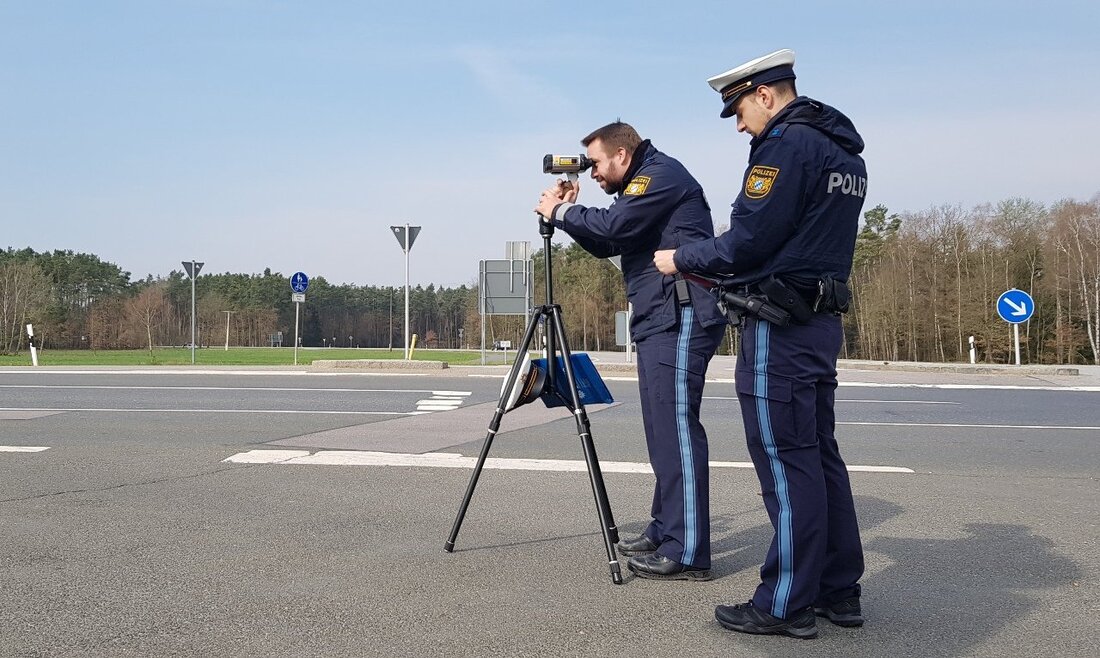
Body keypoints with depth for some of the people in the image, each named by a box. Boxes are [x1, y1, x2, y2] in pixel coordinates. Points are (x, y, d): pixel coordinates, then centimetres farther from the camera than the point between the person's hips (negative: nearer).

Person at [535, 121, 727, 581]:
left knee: (676, 428, -12)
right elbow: (605, 245, 25)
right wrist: (570, 211, 11)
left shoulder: (661, 174, -6)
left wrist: (561, 212, -4)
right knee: (663, 430, 12)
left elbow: (614, 226, -19)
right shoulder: (644, 183, 25)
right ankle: (664, 532, 19)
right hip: (659, 321, 11)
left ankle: (687, 553, -11)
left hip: (681, 318, -11)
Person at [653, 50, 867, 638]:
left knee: (786, 464, -5)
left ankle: (786, 605, 3)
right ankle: (839, 591, 20)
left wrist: (681, 258, -1)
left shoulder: (787, 144, -12)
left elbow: (749, 241, -16)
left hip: (778, 327, -10)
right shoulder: (845, 153, 17)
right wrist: (711, 261, 19)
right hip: (822, 321, 10)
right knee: (820, 457, 13)